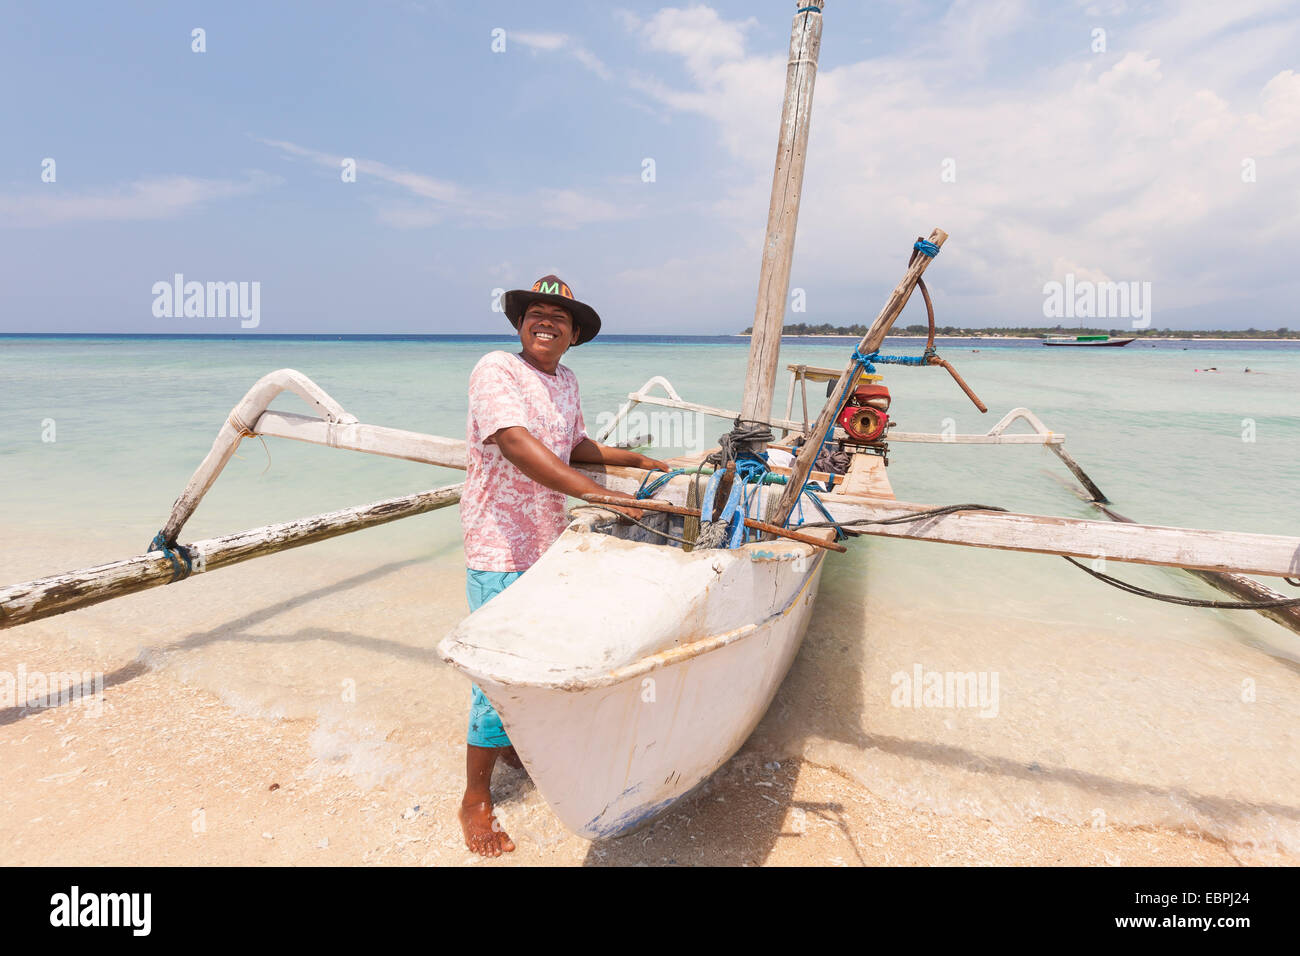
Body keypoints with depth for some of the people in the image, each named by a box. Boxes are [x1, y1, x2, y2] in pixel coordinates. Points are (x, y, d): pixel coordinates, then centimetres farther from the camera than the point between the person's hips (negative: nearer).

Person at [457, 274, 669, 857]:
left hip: (550, 542, 7)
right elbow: (516, 445, -27)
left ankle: (510, 742, 44)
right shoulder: (495, 369, -13)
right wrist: (597, 492, -33)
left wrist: (639, 461, 23)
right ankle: (475, 802, 16)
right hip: (500, 550, -7)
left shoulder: (566, 381, 12)